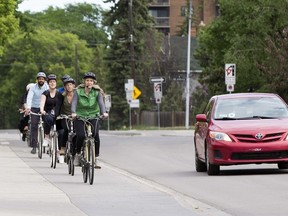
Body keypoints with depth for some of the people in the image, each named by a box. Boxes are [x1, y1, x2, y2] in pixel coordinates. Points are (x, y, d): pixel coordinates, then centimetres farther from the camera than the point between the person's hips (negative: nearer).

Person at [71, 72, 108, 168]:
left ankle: (96, 159, -9)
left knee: (95, 136, -20)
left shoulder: (97, 92, -4)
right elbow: (74, 103, -19)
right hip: (80, 117, -1)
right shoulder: (78, 91, -6)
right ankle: (77, 154, 6)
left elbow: (101, 103, -19)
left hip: (93, 117, 1)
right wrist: (73, 113, -39)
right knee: (80, 136, -20)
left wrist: (104, 112, -39)